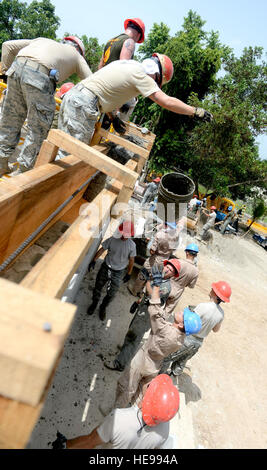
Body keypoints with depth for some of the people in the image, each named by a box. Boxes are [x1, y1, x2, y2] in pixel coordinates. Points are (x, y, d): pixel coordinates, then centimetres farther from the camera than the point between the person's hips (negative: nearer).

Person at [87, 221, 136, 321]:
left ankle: (103, 307, 43)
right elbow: (102, 250, -6)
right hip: (106, 268, 1)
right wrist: (93, 261, -7)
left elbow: (131, 260, -5)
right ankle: (94, 303, 48)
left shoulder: (132, 245, -17)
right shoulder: (112, 239, -18)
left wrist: (129, 274, 2)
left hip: (118, 273, 0)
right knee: (98, 287, 18)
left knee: (111, 294, 13)